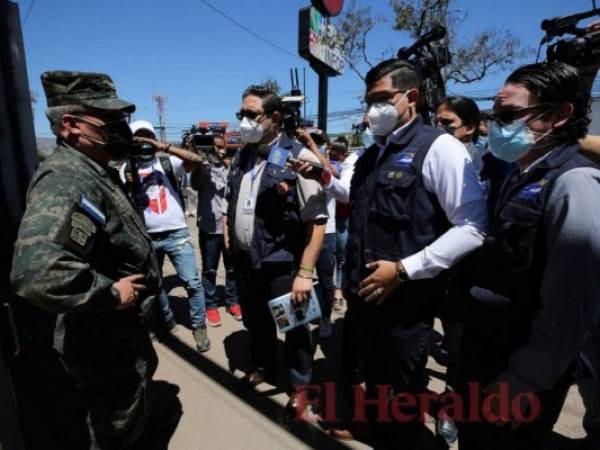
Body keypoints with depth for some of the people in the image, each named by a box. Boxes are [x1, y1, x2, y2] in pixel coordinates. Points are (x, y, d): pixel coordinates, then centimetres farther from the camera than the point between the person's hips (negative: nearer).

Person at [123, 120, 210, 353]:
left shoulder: (168, 162, 1)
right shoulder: (126, 170, 5)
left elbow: (194, 159, -16)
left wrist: (163, 146, -21)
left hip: (176, 234, -2)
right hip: (146, 237, 3)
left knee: (192, 282, -3)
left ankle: (199, 326, 16)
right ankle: (166, 319, 40)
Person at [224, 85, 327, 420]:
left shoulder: (299, 157, -16)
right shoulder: (242, 157, 6)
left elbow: (316, 220, -19)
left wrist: (305, 272, -21)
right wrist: (229, 237, 14)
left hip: (281, 264, -6)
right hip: (245, 261, 7)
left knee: (294, 328, 13)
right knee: (255, 322, 25)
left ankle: (300, 386, 38)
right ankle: (264, 367, 52)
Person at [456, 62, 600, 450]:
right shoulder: (520, 178, 5)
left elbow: (568, 312, -24)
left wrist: (517, 387, -15)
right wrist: (474, 357, 13)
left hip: (521, 379, -7)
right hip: (486, 358, 8)